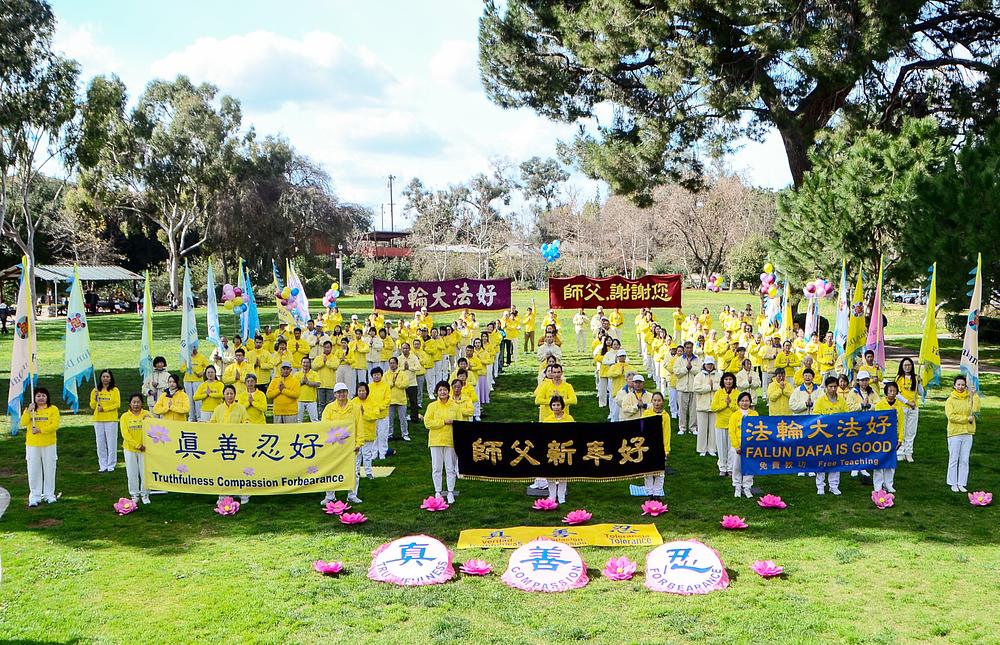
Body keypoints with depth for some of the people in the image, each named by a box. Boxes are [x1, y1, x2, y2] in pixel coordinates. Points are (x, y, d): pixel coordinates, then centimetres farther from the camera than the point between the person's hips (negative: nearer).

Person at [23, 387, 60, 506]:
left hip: (49, 444, -1)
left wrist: (40, 430, -19)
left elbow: (55, 425, -11)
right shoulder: (29, 410, 7)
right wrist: (28, 411, -21)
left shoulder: (53, 409, 0)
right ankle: (35, 496, 10)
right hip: (32, 445, 1)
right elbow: (23, 423, -9)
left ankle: (49, 494, 17)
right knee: (33, 471, 3)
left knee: (49, 470, 6)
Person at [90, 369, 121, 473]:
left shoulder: (115, 390, 1)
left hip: (111, 420, -3)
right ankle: (103, 465, 12)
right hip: (98, 420, 3)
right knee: (100, 444, 5)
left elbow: (117, 404, -7)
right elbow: (92, 406, 8)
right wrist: (95, 398, -10)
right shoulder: (95, 391, 10)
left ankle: (111, 465, 7)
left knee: (111, 443, -1)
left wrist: (104, 408, -14)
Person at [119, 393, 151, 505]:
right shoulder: (125, 417, 0)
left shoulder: (146, 414, 1)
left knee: (145, 473, 2)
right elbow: (125, 434, -6)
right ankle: (134, 495, 19)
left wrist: (148, 420, -24)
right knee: (132, 473, 7)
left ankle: (145, 494, 15)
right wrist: (137, 445, -13)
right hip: (130, 449, 0)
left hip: (144, 449, 0)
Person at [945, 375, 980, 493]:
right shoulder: (950, 400, -3)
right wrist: (967, 418, -14)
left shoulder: (969, 398, 6)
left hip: (968, 433, 3)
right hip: (954, 433, -3)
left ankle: (961, 484, 14)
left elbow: (976, 409, -11)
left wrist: (974, 395, -12)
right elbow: (951, 416, -12)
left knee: (964, 460, 6)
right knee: (954, 460, 3)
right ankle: (953, 484, 11)